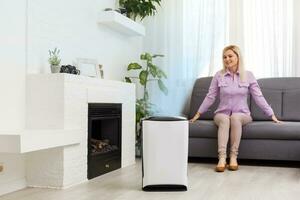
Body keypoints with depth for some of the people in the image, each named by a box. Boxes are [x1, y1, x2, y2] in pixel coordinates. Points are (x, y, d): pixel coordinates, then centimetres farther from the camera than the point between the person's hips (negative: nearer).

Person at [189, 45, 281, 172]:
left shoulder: (248, 75, 2)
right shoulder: (219, 75, 2)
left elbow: (258, 97, 2)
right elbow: (210, 97, 7)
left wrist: (272, 115, -1)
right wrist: (198, 114, 6)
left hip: (242, 114, 0)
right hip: (222, 113, 0)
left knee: (235, 117, -36)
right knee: (224, 119, -35)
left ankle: (233, 157, -30)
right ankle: (222, 158, -39)